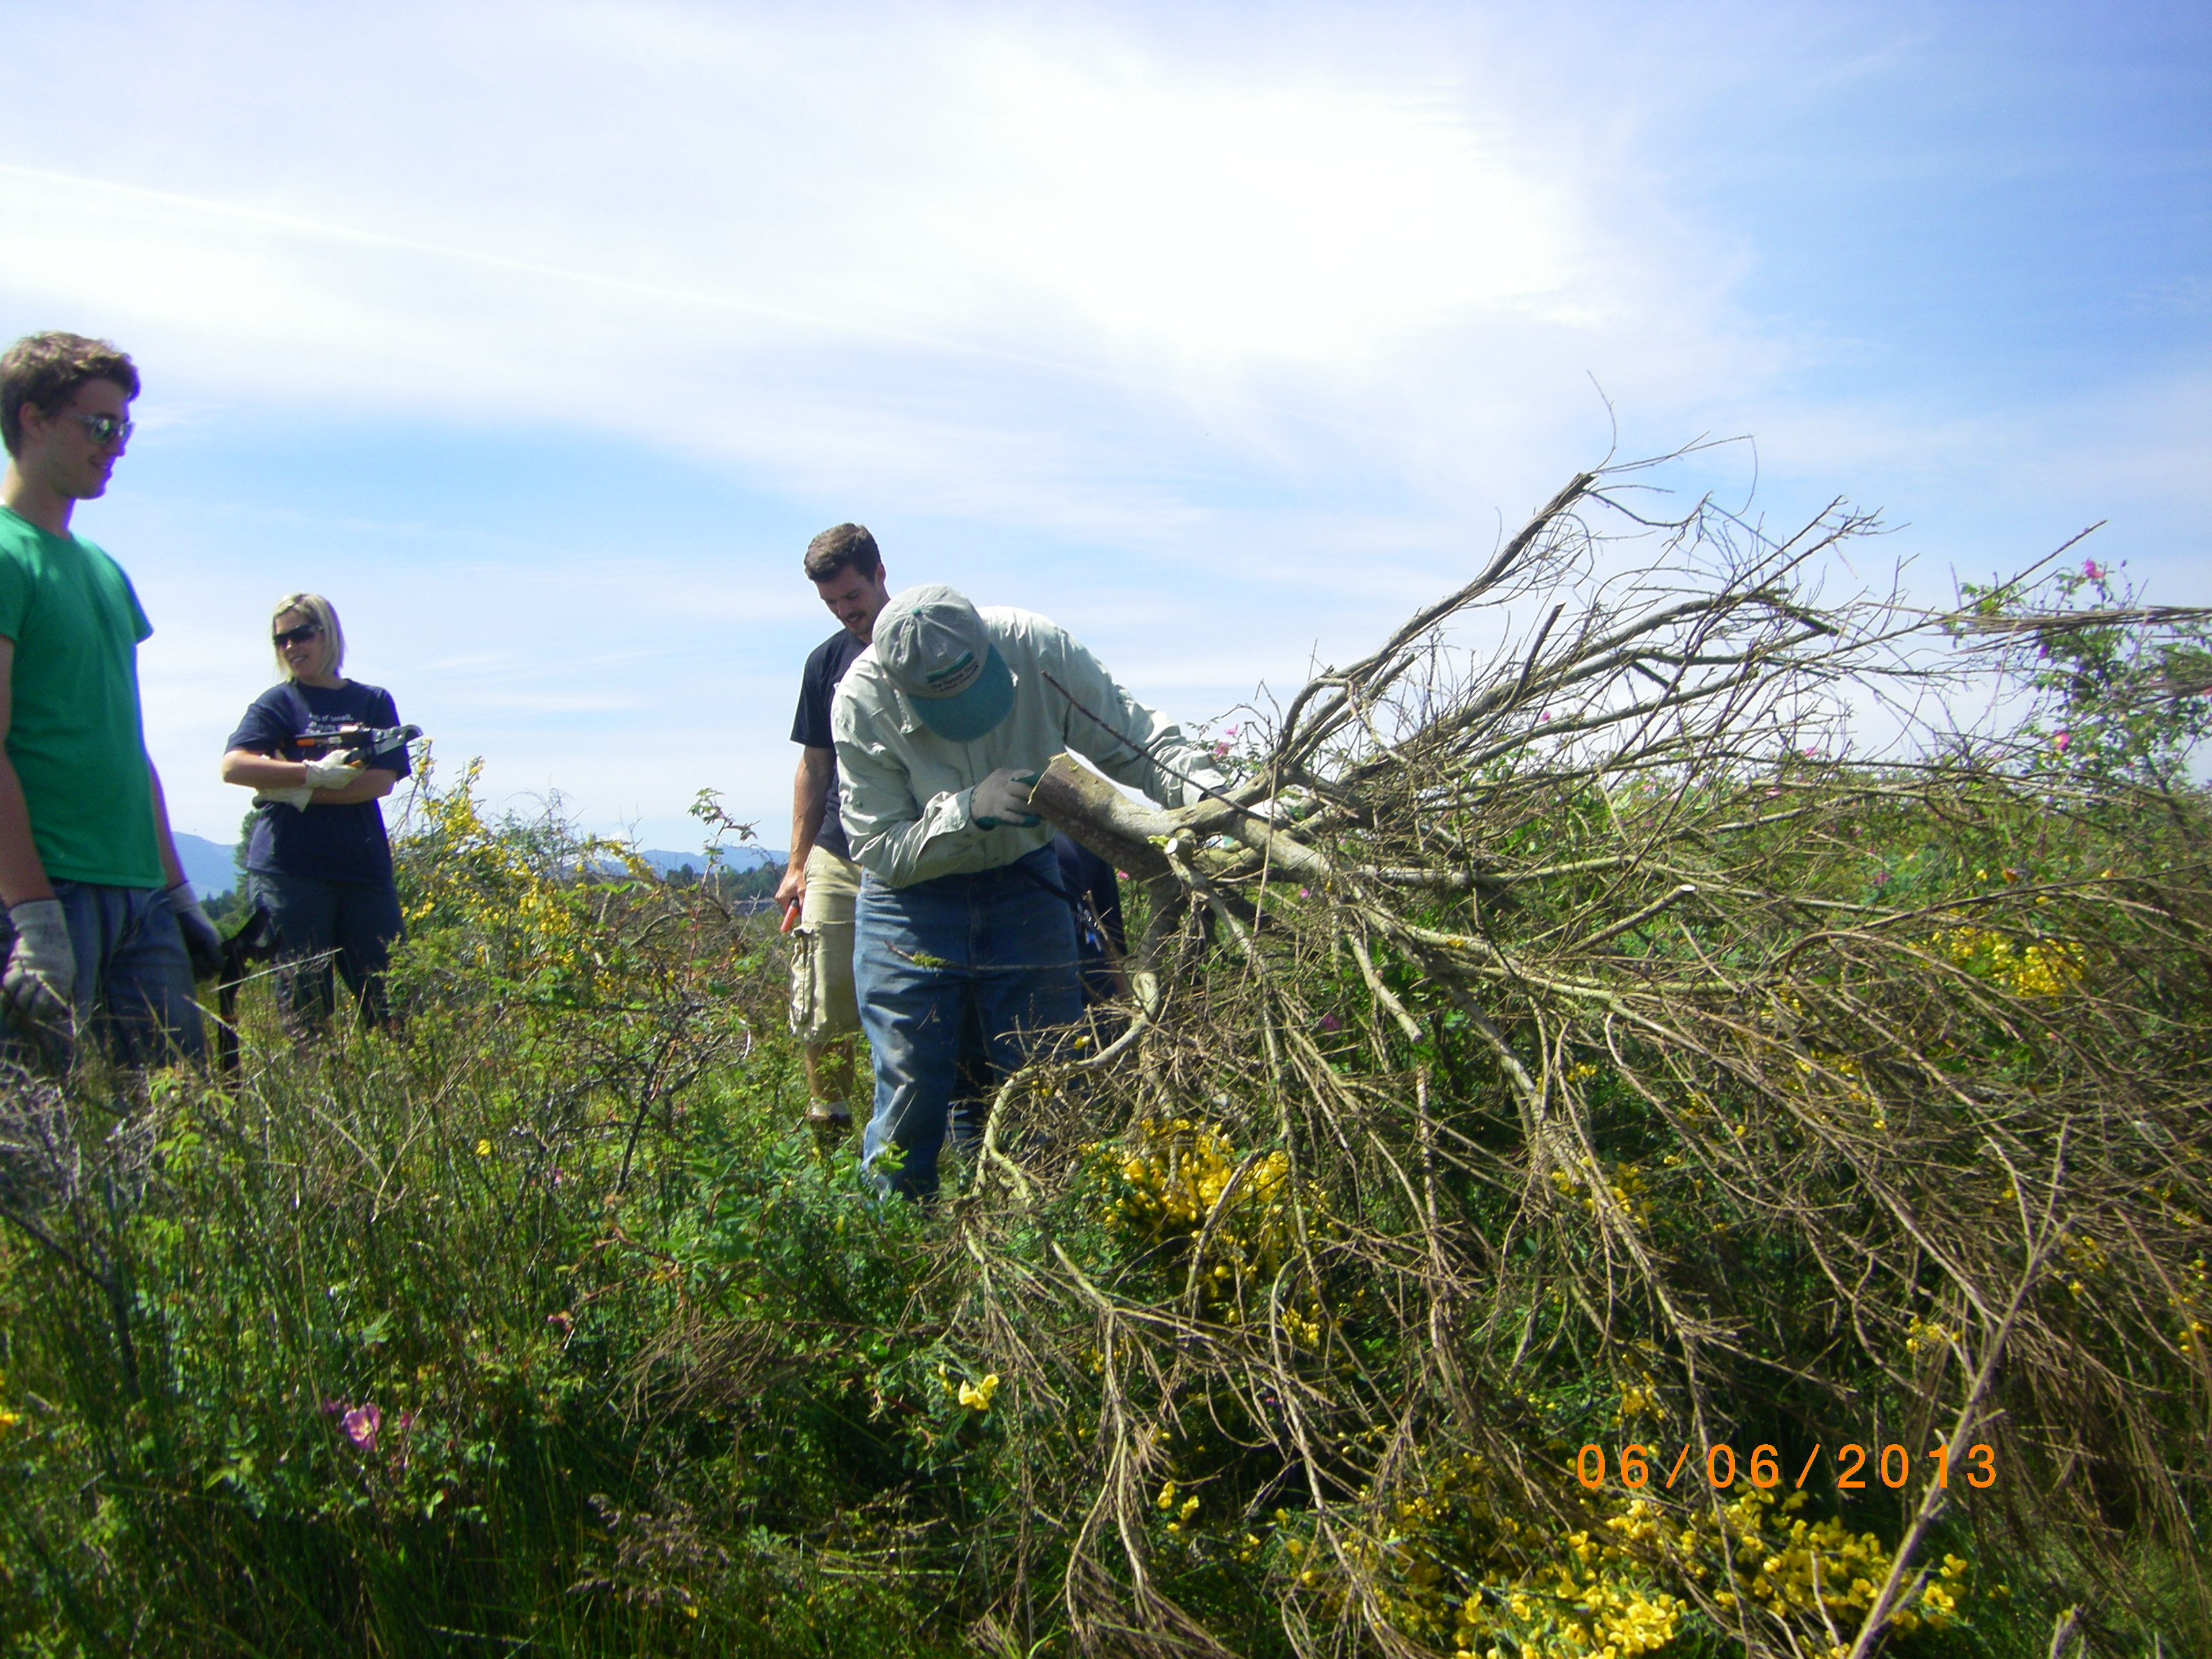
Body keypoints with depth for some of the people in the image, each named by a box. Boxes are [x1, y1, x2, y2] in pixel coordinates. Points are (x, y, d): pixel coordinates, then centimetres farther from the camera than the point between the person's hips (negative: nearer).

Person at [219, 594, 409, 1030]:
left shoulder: (373, 702, 12)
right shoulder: (277, 703, 8)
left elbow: (382, 780, -1)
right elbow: (233, 766, -8)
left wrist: (300, 794, -10)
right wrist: (315, 773, -15)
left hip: (364, 865, 2)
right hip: (291, 869, -1)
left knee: (388, 995, 1)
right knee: (305, 1001, -1)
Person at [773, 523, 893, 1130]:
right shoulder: (827, 661, 12)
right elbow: (814, 768, 16)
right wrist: (797, 864, 13)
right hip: (838, 859, 3)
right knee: (822, 1014, -2)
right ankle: (827, 1126, 14)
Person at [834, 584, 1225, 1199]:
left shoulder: (1039, 648, -21)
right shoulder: (862, 705, -24)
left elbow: (1134, 738, -12)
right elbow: (879, 850, -22)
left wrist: (1206, 790, -29)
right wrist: (968, 811, -37)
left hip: (1025, 885, 2)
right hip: (914, 901, -2)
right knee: (909, 1092, 0)